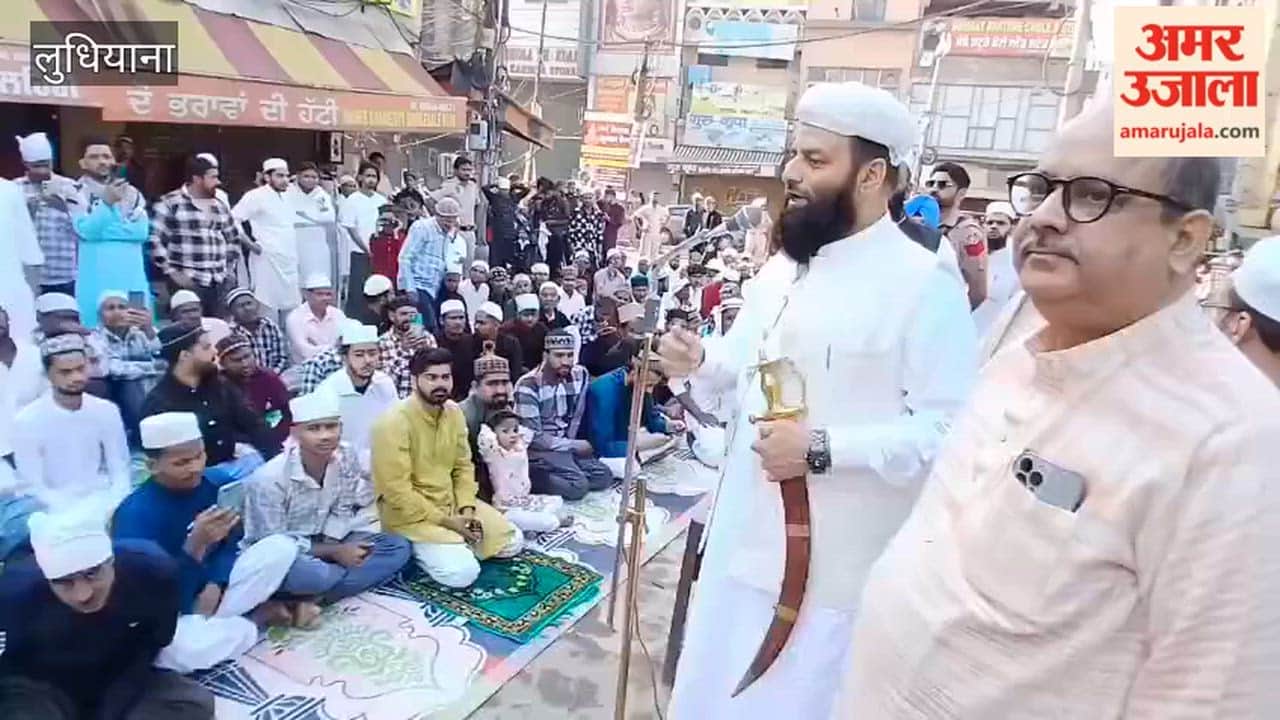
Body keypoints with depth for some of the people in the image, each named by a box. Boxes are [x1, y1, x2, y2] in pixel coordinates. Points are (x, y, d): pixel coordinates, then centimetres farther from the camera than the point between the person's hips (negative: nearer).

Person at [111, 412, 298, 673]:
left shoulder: (204, 485, -6)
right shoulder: (135, 515, -25)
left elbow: (229, 542, 3)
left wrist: (215, 585, -15)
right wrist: (197, 544, -39)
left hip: (205, 586, 5)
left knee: (282, 547, -9)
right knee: (186, 650, -39)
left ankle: (207, 622, -9)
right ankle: (257, 618, -9)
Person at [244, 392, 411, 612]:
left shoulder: (347, 456, -11)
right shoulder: (269, 478, -24)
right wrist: (334, 552, -22)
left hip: (323, 544, 6)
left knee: (397, 547, -13)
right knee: (314, 573, -40)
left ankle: (310, 601, -17)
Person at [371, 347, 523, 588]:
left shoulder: (454, 412, 1)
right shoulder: (395, 422, -22)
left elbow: (463, 466, 8)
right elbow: (396, 491, -23)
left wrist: (467, 509, -9)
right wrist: (445, 521, -20)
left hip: (452, 502, 7)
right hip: (411, 513, -7)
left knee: (513, 542, 4)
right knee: (462, 572, -25)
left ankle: (454, 541, 16)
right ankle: (417, 548, 2)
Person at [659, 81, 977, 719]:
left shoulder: (923, 283, -16)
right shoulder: (782, 267, 8)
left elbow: (952, 429, -20)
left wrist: (824, 449, -25)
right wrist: (698, 359, -2)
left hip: (836, 567, -7)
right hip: (744, 537, 7)